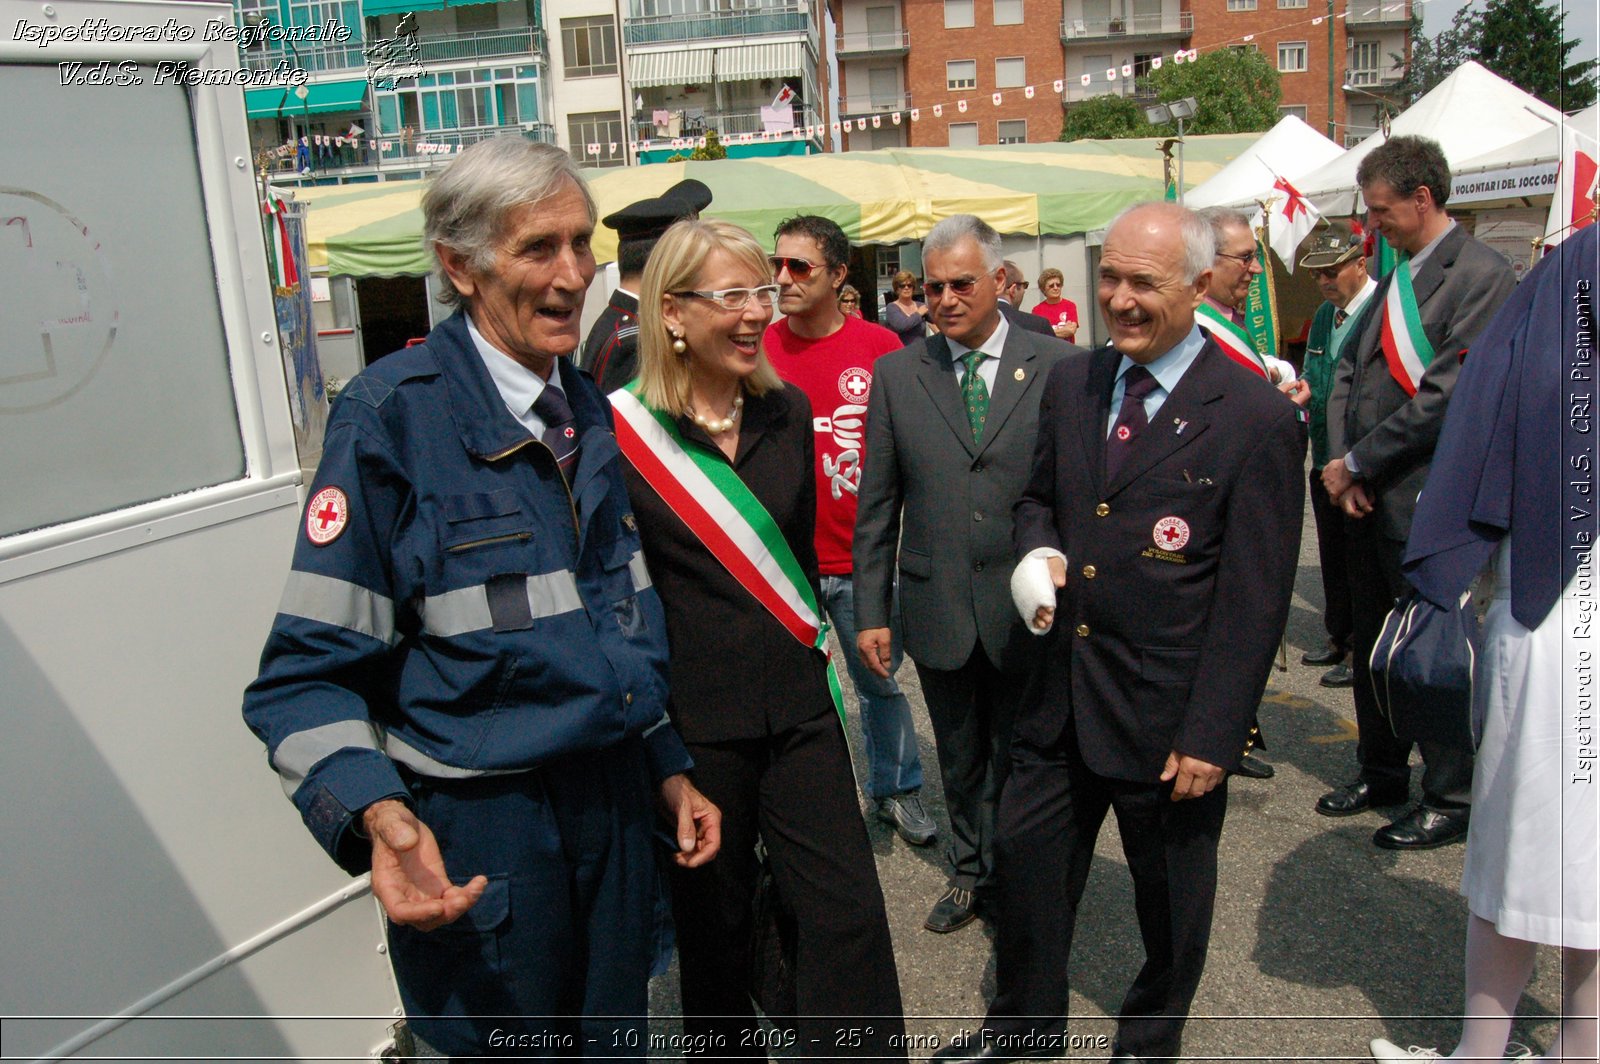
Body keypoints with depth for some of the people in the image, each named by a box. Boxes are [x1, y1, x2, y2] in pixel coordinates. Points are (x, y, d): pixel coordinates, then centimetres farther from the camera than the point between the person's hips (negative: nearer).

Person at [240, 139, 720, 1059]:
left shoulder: (590, 413, 6)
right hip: (477, 836, -6)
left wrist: (669, 768, 12)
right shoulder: (392, 416, -15)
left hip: (618, 809, 6)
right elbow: (312, 672, -15)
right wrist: (380, 817, -31)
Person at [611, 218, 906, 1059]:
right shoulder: (621, 431, -11)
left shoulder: (787, 411, 5)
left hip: (798, 705, 4)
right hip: (694, 720, -3)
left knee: (847, 911, 5)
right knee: (712, 919, 14)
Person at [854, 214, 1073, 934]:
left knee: (1016, 759, 15)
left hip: (1026, 608, -2)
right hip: (936, 607, 2)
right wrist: (871, 611, 1)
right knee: (960, 759, 19)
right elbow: (877, 505, 3)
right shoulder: (897, 374, 1)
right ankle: (970, 871, 41)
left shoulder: (1058, 366, -5)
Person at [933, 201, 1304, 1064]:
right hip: (1060, 691, 5)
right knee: (1026, 860, 18)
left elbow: (1254, 599, -13)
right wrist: (1036, 551, -8)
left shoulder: (1256, 418, -15)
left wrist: (1213, 734, -14)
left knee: (1169, 892, 17)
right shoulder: (1069, 384, 2)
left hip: (1168, 710, -4)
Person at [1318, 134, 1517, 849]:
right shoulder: (1395, 277, 14)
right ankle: (1381, 774, 33)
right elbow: (1348, 373, 11)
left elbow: (1445, 394, -19)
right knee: (1372, 643, 17)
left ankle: (1451, 798, 18)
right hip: (1367, 495, 8)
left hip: (1427, 499, -8)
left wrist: (1359, 462, -12)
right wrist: (1341, 465, -3)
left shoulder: (1482, 275, -11)